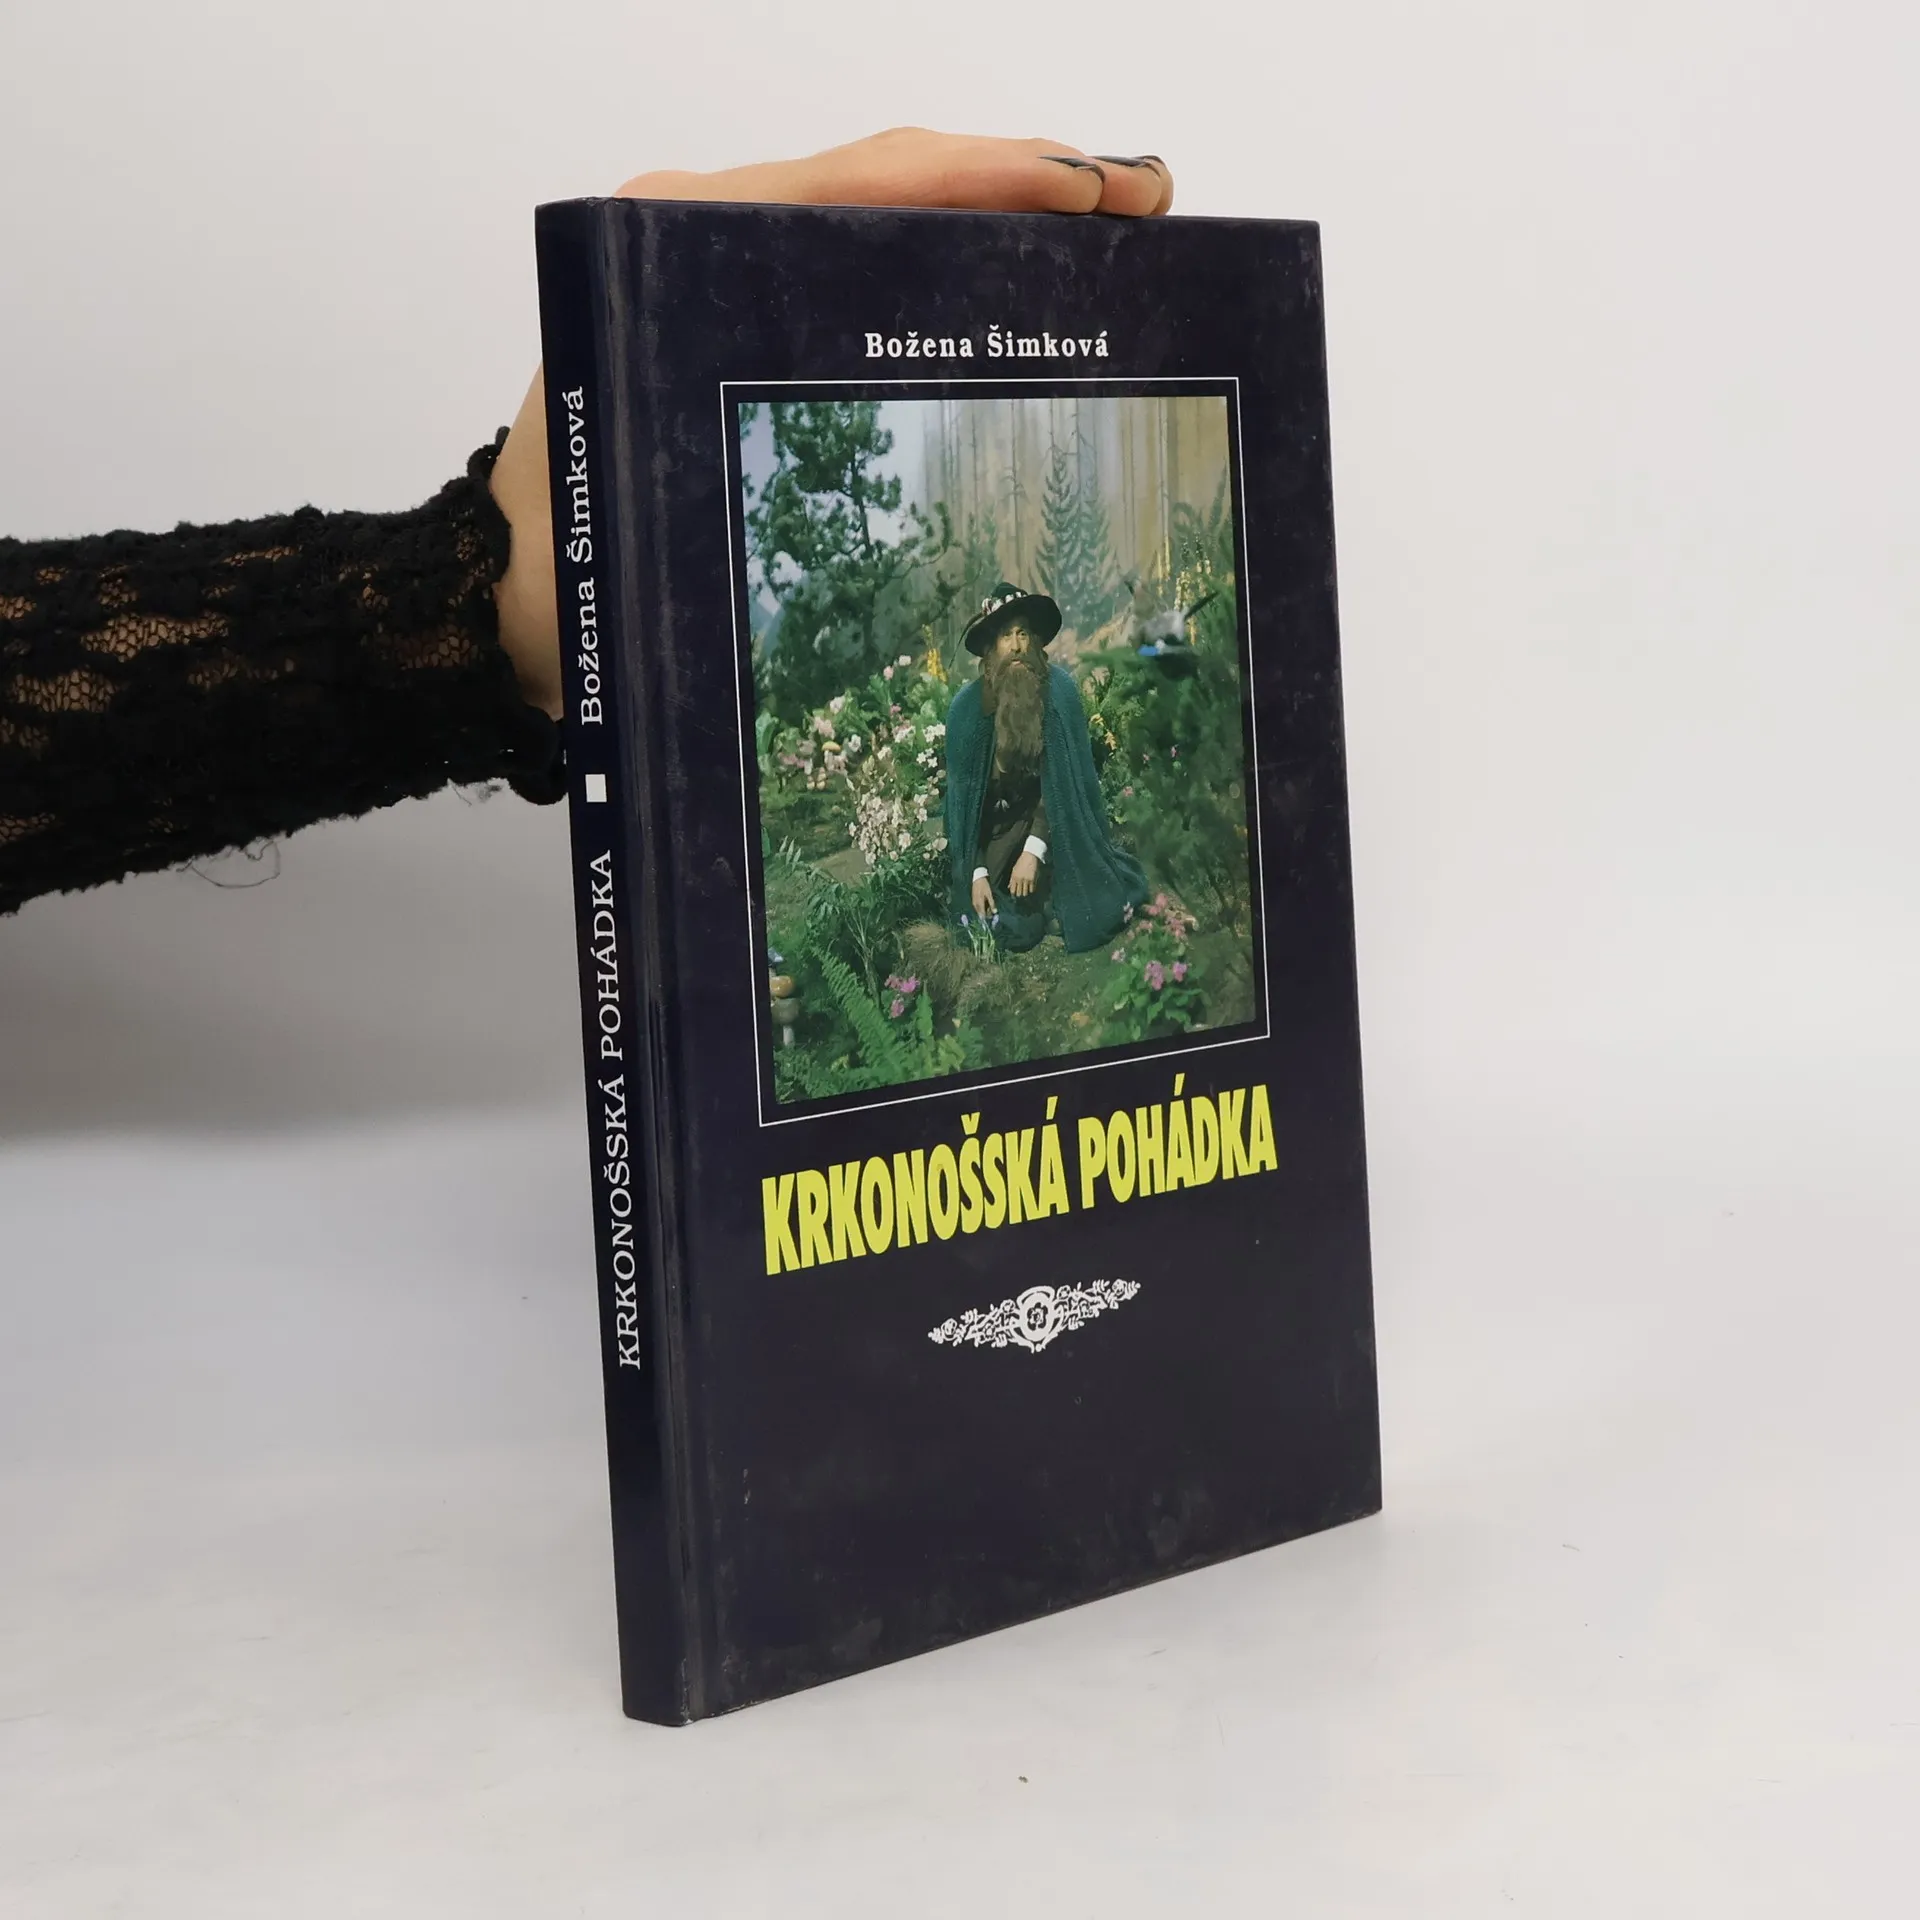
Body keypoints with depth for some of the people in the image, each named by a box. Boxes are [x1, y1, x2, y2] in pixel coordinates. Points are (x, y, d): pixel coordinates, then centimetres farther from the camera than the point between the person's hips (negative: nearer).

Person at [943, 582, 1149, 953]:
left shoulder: (1058, 690, -16)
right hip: (996, 833, 0)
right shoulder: (967, 706, -13)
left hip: (1052, 822, 0)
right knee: (1017, 932, -16)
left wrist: (1034, 850, -25)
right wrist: (977, 872, -14)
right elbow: (964, 795, -7)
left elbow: (1064, 782, -16)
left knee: (1096, 919, -15)